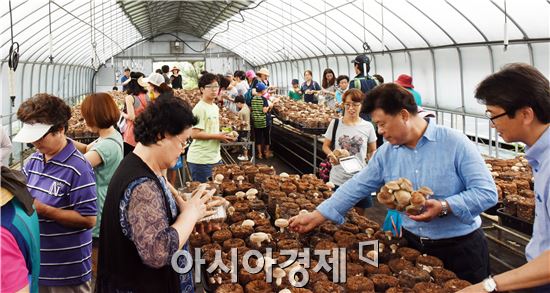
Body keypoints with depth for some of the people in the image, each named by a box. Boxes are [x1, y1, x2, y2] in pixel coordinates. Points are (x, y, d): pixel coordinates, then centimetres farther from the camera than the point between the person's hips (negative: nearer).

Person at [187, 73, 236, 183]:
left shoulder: (215, 107, 14)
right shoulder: (200, 108, -14)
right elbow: (195, 134, -20)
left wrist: (223, 136, 4)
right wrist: (217, 136, -17)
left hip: (215, 157, 9)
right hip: (201, 160, -9)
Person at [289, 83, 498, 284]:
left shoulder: (455, 143, -16)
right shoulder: (385, 154, 0)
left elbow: (487, 192, -17)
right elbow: (356, 187, 3)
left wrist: (444, 207, -30)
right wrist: (316, 217, -1)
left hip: (460, 248, -4)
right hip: (413, 245, 4)